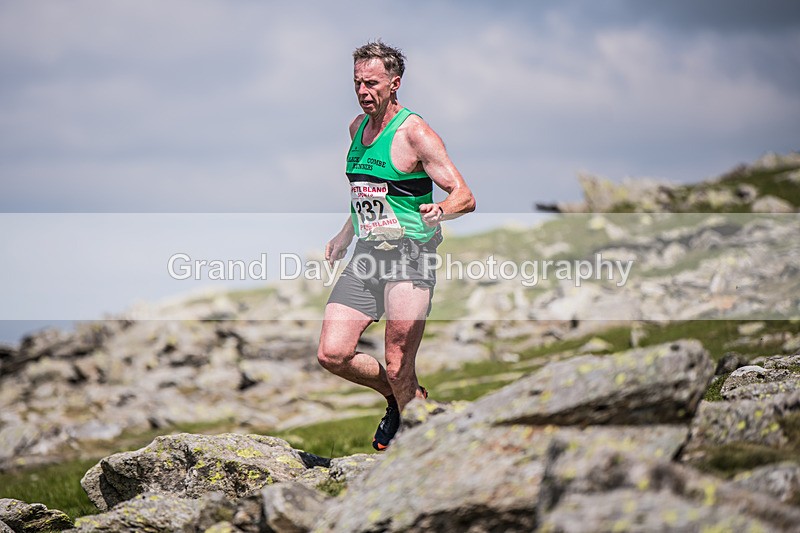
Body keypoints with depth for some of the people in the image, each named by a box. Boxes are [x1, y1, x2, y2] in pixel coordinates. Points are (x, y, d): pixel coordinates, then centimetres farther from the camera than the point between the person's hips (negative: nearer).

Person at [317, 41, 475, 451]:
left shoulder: (414, 133, -10)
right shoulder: (358, 127, 13)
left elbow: (465, 196, -15)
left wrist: (441, 211, -35)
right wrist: (344, 236, 29)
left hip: (410, 255, -7)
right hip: (366, 258, 7)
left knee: (398, 368, -9)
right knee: (332, 355, -4)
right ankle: (405, 399, 21)